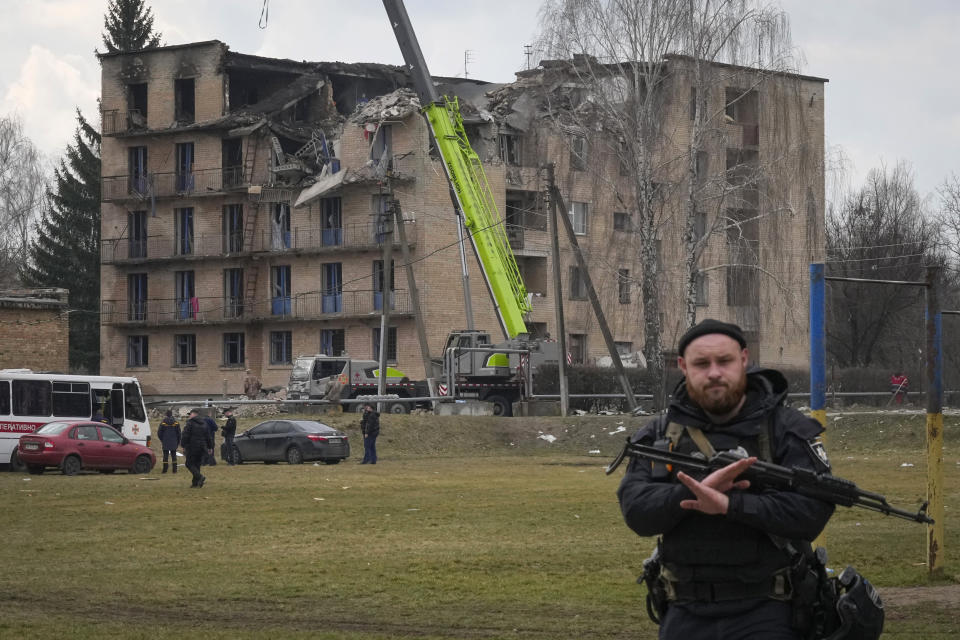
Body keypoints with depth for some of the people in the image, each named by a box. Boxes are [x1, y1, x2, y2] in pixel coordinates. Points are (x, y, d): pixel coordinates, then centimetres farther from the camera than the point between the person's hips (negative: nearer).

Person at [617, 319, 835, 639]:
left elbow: (814, 507, -15)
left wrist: (729, 504, -25)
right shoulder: (659, 435, 7)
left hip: (766, 614, -3)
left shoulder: (787, 430, -2)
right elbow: (635, 508, -6)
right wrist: (698, 490, -23)